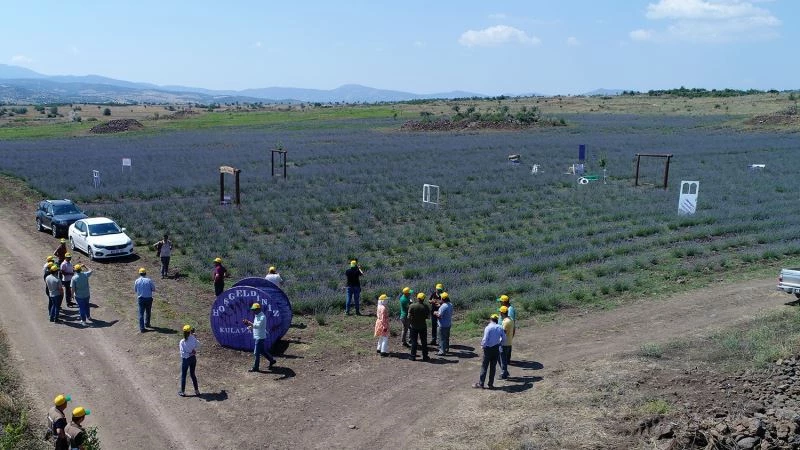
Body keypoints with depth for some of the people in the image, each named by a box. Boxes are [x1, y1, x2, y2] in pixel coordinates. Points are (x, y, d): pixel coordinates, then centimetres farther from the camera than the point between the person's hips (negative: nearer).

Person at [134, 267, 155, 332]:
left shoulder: (137, 281, -4)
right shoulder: (149, 280, -9)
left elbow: (135, 290, 7)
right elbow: (154, 289, -4)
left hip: (141, 298, 0)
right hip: (149, 298, 0)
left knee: (141, 313, 3)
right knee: (148, 312, 21)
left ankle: (142, 328, -2)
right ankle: (147, 324, 35)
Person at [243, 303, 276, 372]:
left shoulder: (262, 317, -20)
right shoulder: (256, 316, 11)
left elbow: (258, 325, -32)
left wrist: (249, 322, -37)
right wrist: (250, 326, -1)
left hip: (260, 337, -10)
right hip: (257, 337, 10)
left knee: (256, 353, -4)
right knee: (262, 351, 18)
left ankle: (255, 368, 4)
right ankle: (272, 360, 31)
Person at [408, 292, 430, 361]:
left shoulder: (412, 306, -11)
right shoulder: (425, 307, -8)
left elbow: (409, 317, -11)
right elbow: (428, 316, -2)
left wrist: (410, 323, 6)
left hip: (414, 326, 0)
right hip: (423, 326, 1)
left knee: (414, 342, 8)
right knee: (424, 342, 11)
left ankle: (413, 356, 9)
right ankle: (425, 356, 14)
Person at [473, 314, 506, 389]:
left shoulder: (488, 328, -15)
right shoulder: (500, 328, 0)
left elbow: (485, 339, -16)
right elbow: (504, 338, 5)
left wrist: (482, 345, 1)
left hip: (488, 349, -5)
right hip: (496, 349, 5)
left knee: (484, 366, 3)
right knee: (493, 367, 12)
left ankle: (481, 384, 6)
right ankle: (491, 384, 16)